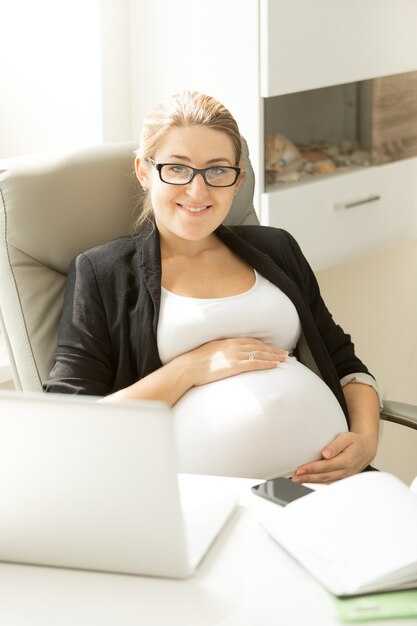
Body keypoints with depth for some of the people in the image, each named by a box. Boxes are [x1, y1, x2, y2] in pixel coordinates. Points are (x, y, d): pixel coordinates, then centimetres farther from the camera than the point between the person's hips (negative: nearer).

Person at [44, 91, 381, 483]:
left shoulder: (275, 248, 22)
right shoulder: (100, 272, 9)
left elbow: (344, 364, 23)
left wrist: (366, 439, 2)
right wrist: (190, 368, -6)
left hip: (328, 478, 3)